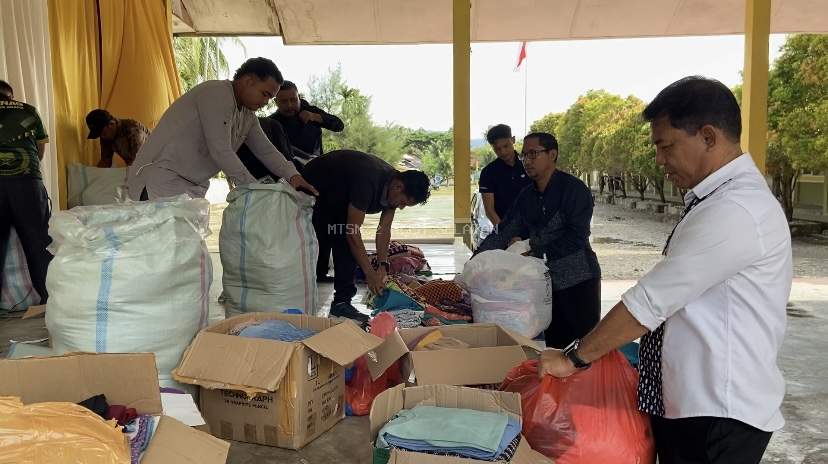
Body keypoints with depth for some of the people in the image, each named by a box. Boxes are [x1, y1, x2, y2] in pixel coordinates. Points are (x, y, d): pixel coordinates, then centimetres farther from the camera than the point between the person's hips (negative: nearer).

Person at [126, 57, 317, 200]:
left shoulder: (247, 115, 12)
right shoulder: (216, 94, -15)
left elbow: (266, 150, 12)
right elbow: (220, 151, -21)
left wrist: (292, 175, -6)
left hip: (192, 187, 9)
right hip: (160, 180, -9)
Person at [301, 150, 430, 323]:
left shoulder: (392, 186, -13)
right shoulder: (368, 182, -39)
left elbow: (384, 229, -8)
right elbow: (352, 232, -36)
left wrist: (383, 266, -17)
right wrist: (370, 273, -33)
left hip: (340, 193, 8)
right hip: (316, 184, -8)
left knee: (346, 245, -3)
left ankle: (342, 302, -1)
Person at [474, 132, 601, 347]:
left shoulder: (574, 189, -12)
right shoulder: (526, 196, 8)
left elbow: (576, 237, -19)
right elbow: (503, 234, 6)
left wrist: (533, 249, -18)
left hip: (578, 281, -6)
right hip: (547, 281, 6)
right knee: (554, 345, 14)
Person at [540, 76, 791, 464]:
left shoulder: (735, 211, -23)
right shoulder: (719, 200, 10)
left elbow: (650, 300, -23)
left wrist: (573, 358, -14)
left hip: (717, 414, -9)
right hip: (687, 402, 9)